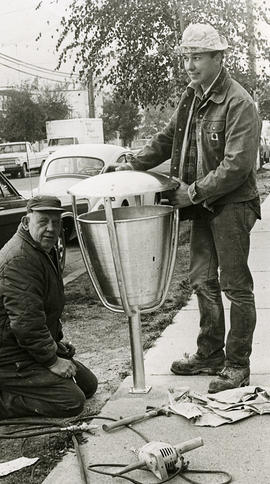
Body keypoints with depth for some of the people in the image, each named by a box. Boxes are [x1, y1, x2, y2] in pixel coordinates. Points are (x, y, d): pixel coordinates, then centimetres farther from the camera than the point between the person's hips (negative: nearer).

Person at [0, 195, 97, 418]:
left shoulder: (46, 251, 12)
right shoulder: (19, 260, -25)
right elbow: (26, 322, -28)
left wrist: (55, 340, 17)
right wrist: (52, 360, -19)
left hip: (37, 347, 11)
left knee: (88, 384, 13)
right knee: (72, 401, -16)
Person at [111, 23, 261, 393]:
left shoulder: (239, 104, -16)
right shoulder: (191, 97, 10)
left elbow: (237, 165, -22)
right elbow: (168, 139, 20)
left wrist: (193, 192, -20)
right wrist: (132, 167, 11)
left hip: (232, 204, -8)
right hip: (203, 204, 8)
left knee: (235, 286, 0)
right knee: (203, 281, 13)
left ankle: (237, 366, 11)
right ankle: (210, 355, 27)